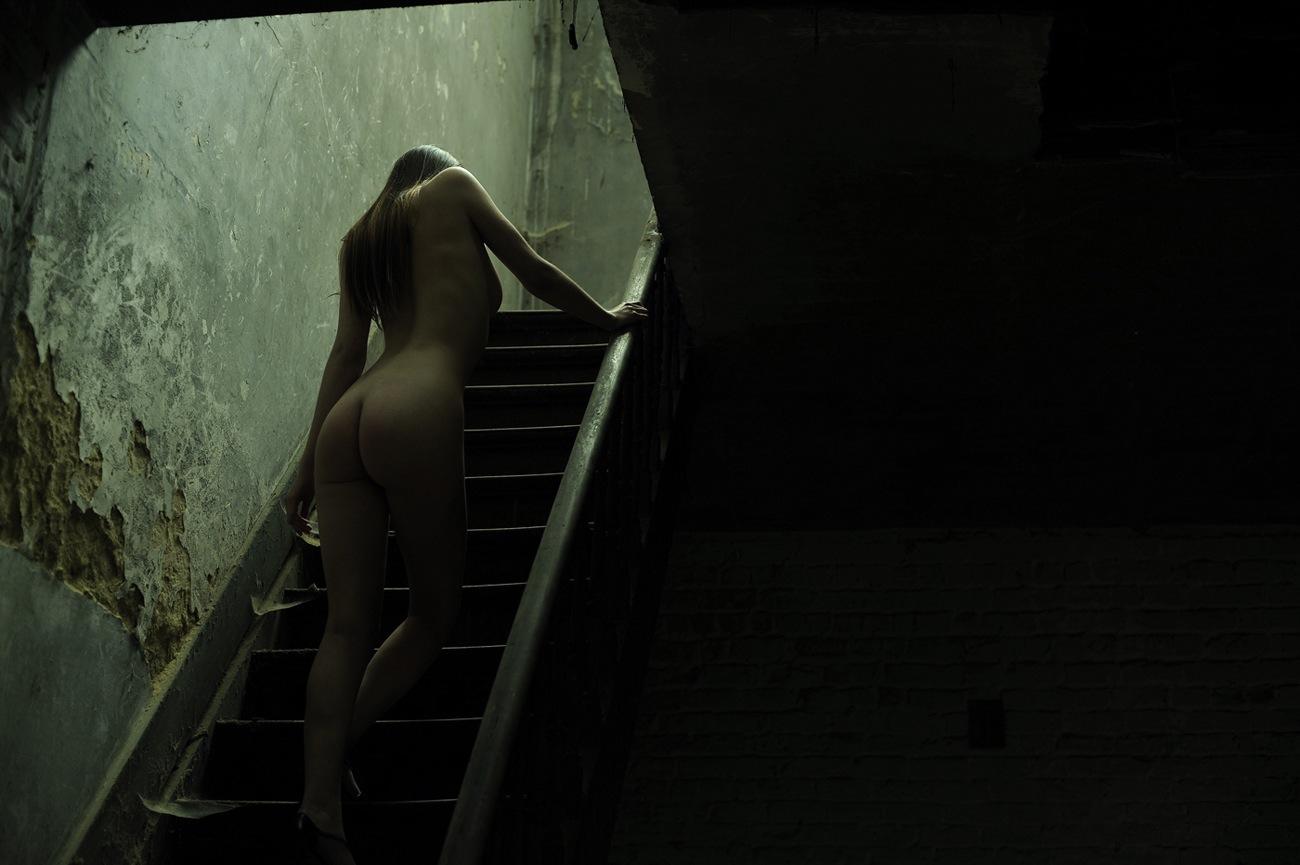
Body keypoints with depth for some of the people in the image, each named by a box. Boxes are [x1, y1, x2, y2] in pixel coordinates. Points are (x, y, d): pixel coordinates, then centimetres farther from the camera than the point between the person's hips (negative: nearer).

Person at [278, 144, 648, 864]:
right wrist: (605, 318, 34)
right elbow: (531, 269, 18)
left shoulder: (361, 238, 30)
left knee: (348, 625, -4)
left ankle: (321, 803, -19)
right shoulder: (451, 185, 18)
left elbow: (346, 351, 22)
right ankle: (333, 761, -6)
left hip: (345, 423, 6)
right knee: (433, 612, 6)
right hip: (418, 410, -6)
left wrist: (310, 464, 19)